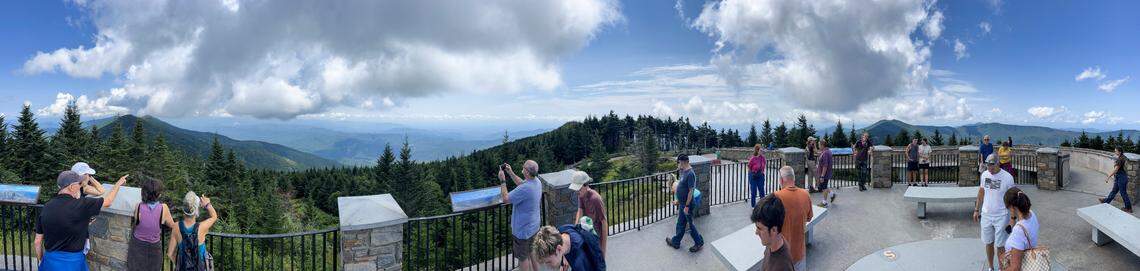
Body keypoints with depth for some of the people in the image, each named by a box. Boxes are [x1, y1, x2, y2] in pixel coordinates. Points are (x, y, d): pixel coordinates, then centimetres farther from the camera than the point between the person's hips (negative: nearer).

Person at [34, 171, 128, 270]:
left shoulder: (46, 207, -2)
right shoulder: (81, 205, -18)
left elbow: (37, 242, 5)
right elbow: (107, 201, 0)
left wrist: (41, 261, 19)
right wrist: (118, 183, 16)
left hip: (50, 260, 5)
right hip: (72, 262, -5)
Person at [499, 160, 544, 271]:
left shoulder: (525, 189, -33)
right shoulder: (537, 182, -4)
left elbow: (506, 199, -24)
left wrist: (502, 180, -17)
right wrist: (511, 173, 10)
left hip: (523, 229, -9)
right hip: (534, 226, 9)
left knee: (523, 257, 9)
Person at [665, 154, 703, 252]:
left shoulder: (690, 174, -26)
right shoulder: (683, 171, 4)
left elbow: (691, 191, -25)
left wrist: (687, 206, -23)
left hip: (687, 204, -9)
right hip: (682, 203, 9)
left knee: (690, 224, 5)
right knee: (680, 223, 20)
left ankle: (699, 243, 22)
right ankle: (676, 242, 32)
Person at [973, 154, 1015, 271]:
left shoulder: (1007, 177, -14)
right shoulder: (984, 174, -1)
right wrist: (976, 210, 11)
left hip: (1001, 216, -4)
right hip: (986, 214, 4)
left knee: (1000, 246, 4)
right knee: (989, 243, 14)